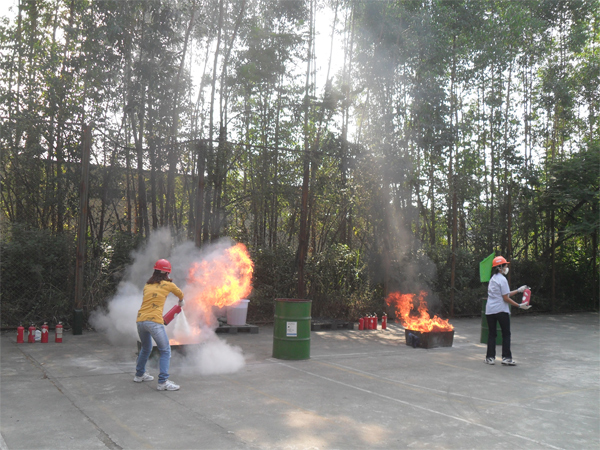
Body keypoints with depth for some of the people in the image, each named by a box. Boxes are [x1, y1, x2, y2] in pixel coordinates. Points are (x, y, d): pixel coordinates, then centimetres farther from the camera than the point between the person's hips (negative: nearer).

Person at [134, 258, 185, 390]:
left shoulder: (147, 285, 17)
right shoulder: (167, 284, 5)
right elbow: (180, 294, 22)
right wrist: (181, 302, 46)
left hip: (140, 320, 6)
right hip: (154, 321, -6)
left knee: (145, 348, 27)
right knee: (165, 351, 0)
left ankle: (139, 374, 41)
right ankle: (163, 382, -6)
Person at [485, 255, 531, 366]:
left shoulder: (493, 279, 14)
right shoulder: (502, 279, -11)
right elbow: (505, 298, -12)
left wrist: (518, 290, 23)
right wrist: (519, 305, -7)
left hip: (490, 310, 7)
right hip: (501, 310, -7)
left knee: (492, 334, 9)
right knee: (506, 334, 4)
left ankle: (490, 357, 9)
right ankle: (506, 357, 4)